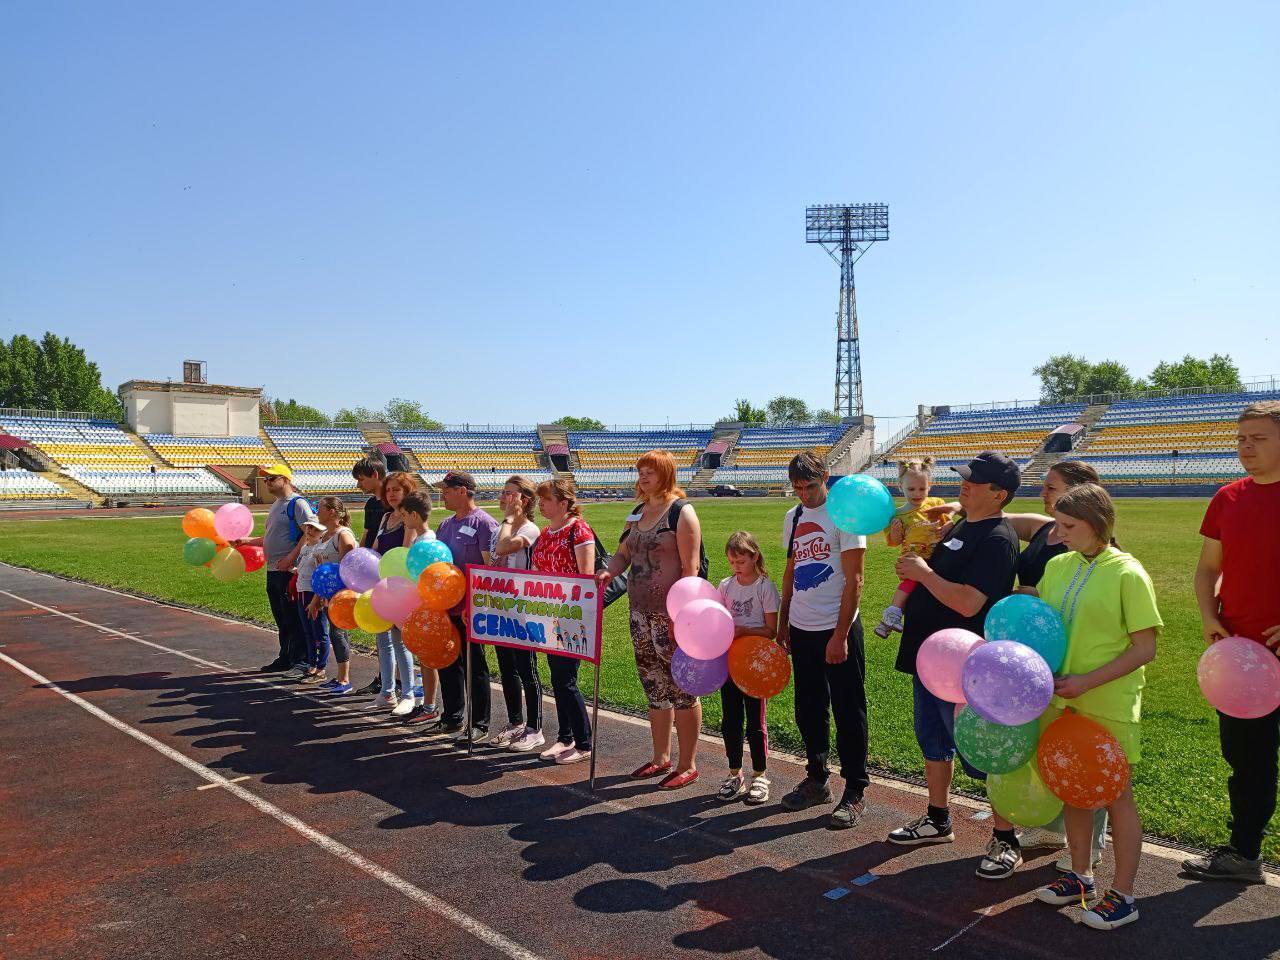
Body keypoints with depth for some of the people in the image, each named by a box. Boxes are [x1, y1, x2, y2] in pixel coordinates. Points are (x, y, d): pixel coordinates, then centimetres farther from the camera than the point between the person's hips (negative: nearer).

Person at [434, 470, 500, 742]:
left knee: (474, 664, 0)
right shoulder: (445, 524, 14)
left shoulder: (484, 523, -11)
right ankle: (452, 717, 29)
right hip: (446, 605, 8)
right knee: (448, 661, 15)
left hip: (471, 608, -8)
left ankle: (479, 725, 9)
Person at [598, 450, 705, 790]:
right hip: (641, 613, 8)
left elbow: (690, 568, -15)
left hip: (673, 615, -7)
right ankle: (661, 758, 28)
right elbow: (623, 553, 19)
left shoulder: (680, 512, -9)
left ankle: (688, 764, 12)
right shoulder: (637, 513, 13)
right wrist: (609, 571, -3)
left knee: (682, 690, 1)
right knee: (655, 689, 16)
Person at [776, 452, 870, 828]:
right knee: (808, 710, 15)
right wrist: (783, 623, 15)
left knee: (848, 712, 2)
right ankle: (817, 780, 29)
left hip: (837, 630, -6)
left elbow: (853, 581, -13)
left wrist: (840, 636, -16)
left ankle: (854, 792, 13)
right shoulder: (792, 517, 10)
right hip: (801, 630, 7)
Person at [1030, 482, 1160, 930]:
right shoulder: (1058, 566, 3)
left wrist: (1087, 682, -20)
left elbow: (1145, 649, -14)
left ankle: (1122, 896, 22)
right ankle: (1081, 877, 34)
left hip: (1109, 704, -5)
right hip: (1061, 699, 6)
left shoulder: (1127, 574, -13)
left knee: (1115, 794, 7)